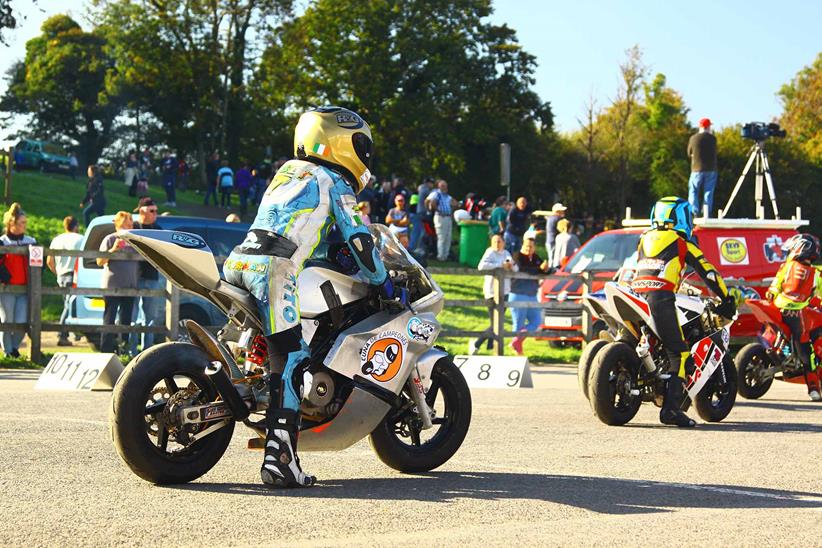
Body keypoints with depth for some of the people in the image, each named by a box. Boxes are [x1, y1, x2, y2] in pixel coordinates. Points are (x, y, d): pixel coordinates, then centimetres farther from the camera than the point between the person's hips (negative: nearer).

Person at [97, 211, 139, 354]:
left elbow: (139, 263, 24)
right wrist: (113, 249, -19)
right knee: (109, 320, -2)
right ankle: (106, 351, 0)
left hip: (129, 287, 5)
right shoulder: (110, 239, -4)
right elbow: (100, 262, -7)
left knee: (125, 320, 10)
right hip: (112, 286, -5)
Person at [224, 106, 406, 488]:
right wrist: (385, 285, 16)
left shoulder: (288, 171, 30)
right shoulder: (334, 183, 8)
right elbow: (358, 240, 5)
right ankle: (280, 459, -20)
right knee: (290, 361, -12)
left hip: (237, 260, 8)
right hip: (273, 267, -8)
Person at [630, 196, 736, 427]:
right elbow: (708, 272, 10)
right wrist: (726, 300, 19)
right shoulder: (682, 243, 10)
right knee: (679, 355, -7)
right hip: (660, 299, -6)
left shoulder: (645, 239, 25)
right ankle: (671, 408, -20)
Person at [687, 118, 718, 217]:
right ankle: (707, 215, 1)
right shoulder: (712, 138, -2)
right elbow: (714, 153, 9)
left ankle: (695, 213, -8)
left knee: (693, 192, 5)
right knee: (708, 192, 5)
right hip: (711, 169, 1)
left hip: (697, 169, -1)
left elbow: (689, 154, 9)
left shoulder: (693, 138, -2)